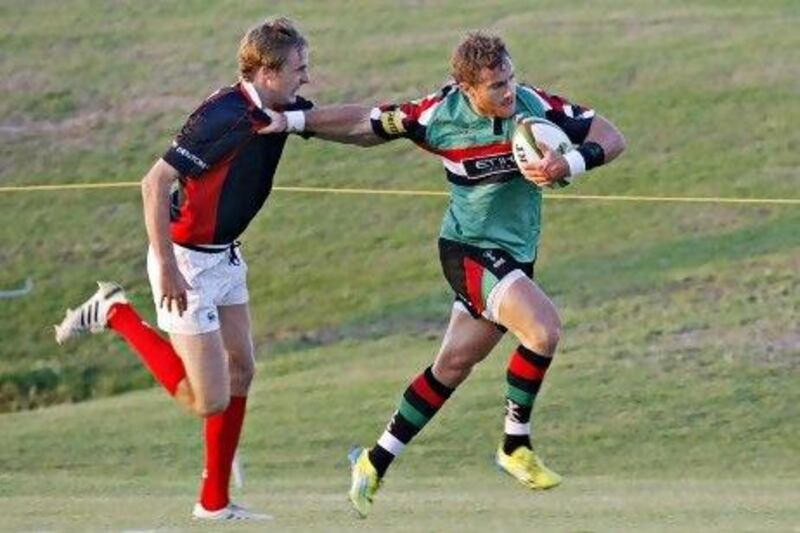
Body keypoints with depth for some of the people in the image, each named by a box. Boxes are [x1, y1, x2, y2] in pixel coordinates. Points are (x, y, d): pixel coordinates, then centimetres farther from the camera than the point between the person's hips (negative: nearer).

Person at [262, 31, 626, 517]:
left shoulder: (536, 106, -11)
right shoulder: (440, 115, -15)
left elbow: (611, 138, -8)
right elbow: (366, 123, -1)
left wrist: (569, 165, -27)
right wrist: (291, 121, -3)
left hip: (515, 257, 5)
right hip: (470, 251, -5)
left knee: (453, 366, 15)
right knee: (544, 327, -27)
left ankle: (376, 462, 30)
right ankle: (516, 445, -9)